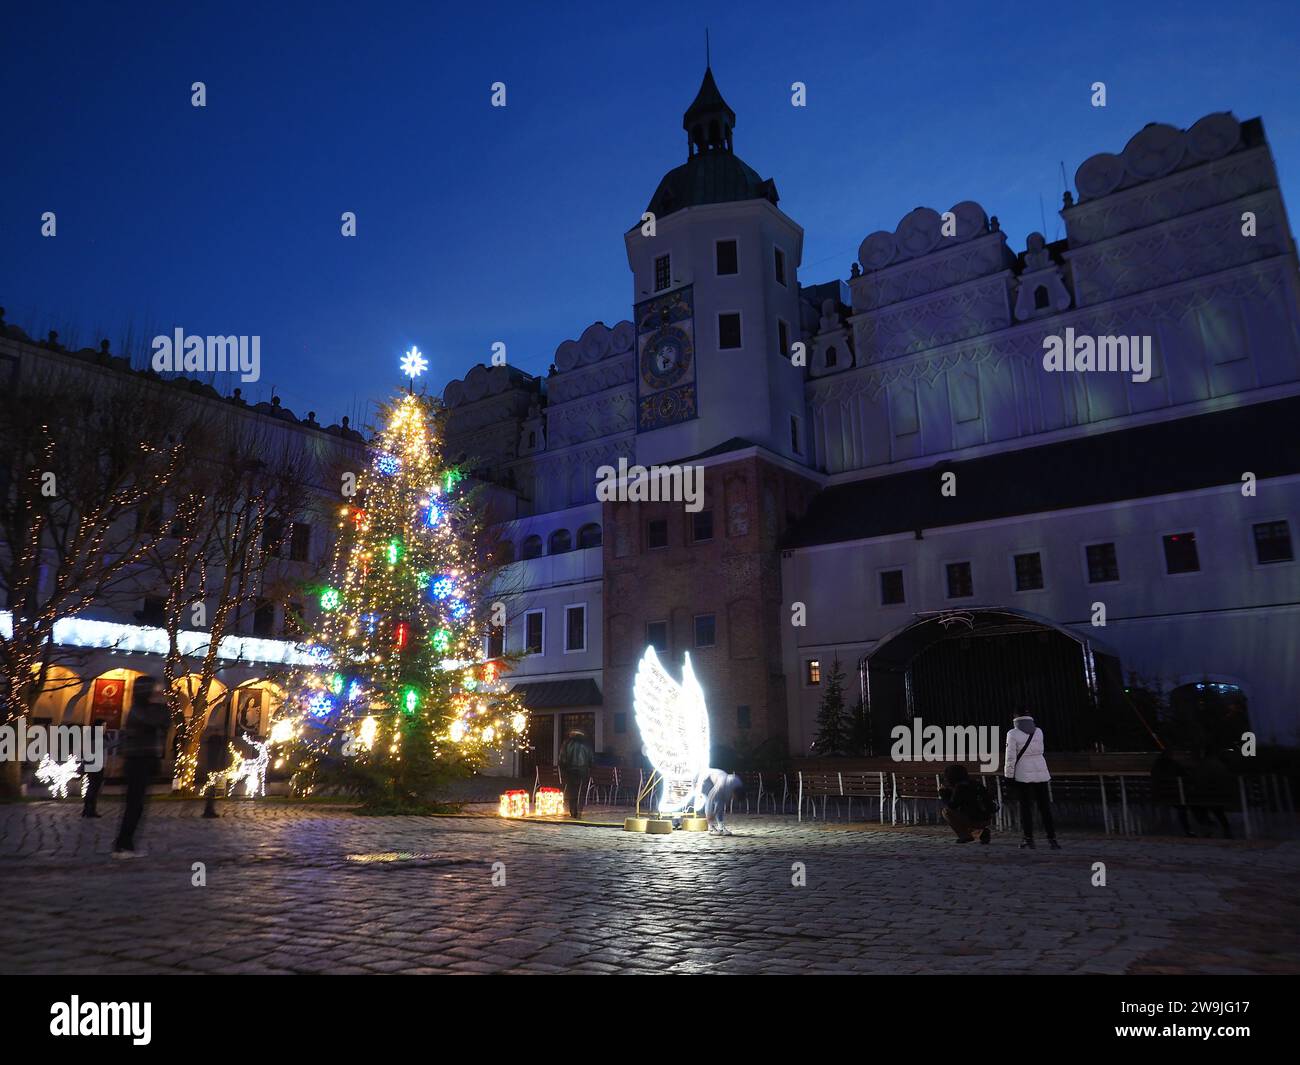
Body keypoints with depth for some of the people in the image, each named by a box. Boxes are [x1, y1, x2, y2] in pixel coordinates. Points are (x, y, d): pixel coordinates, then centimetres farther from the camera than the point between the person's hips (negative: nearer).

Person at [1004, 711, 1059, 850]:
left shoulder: (1013, 734, -8)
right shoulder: (1039, 732, 4)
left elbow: (1010, 757, -11)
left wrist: (1009, 776, -5)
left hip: (1023, 774, -3)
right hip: (1041, 773, 3)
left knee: (1026, 807, 4)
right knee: (1045, 807, 8)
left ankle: (1029, 840, 4)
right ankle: (1052, 839, 4)